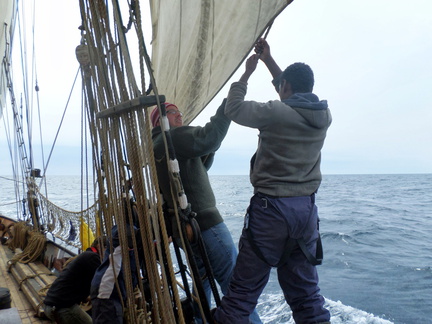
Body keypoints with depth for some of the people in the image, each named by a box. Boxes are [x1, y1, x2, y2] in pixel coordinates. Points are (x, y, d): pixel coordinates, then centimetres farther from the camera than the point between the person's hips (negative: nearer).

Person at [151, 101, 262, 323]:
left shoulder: (156, 147, 21)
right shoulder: (173, 137, -8)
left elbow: (199, 167, 23)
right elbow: (206, 138, -29)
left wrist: (210, 149, 8)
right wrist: (228, 105, -24)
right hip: (203, 222, -10)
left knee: (204, 277, 23)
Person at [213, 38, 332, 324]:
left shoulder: (276, 112, -12)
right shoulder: (323, 114, 6)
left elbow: (234, 108, 0)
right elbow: (298, 97, 24)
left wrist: (247, 73, 12)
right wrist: (269, 61, 28)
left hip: (271, 207, -6)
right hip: (307, 208, 6)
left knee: (244, 289, 2)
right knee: (306, 291, 16)